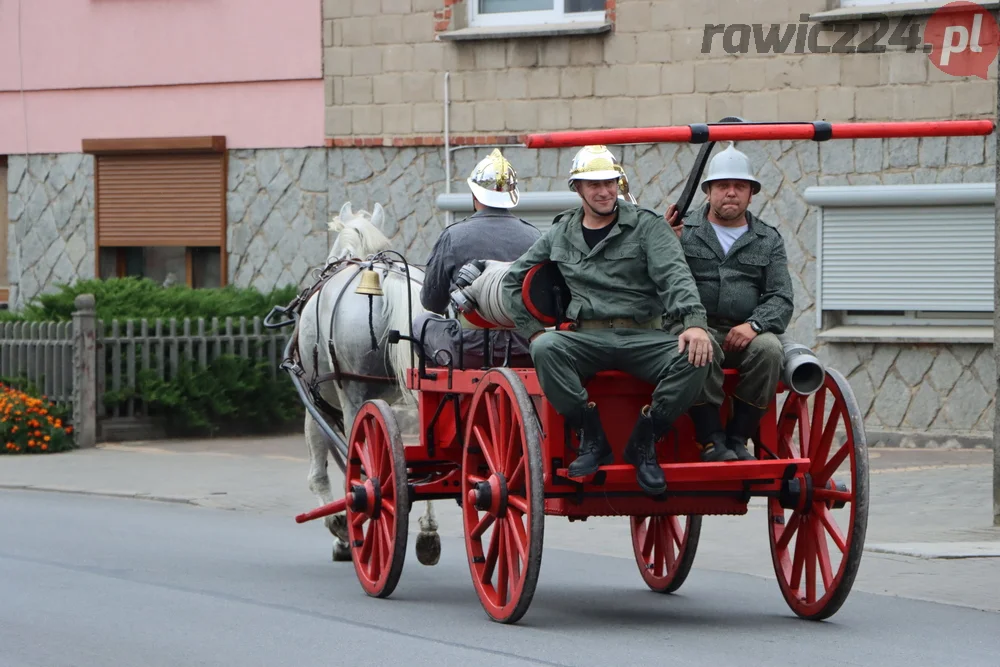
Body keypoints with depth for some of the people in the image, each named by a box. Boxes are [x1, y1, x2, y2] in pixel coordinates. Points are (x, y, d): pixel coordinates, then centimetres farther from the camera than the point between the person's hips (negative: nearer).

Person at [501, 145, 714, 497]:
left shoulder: (646, 226, 7)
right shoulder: (560, 234, 16)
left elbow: (674, 274, -8)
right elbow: (513, 280, 24)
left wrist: (694, 321, -26)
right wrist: (533, 331, 10)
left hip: (643, 337, -1)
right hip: (586, 339, 1)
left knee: (695, 357, -30)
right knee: (546, 349, -32)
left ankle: (643, 441, -15)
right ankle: (592, 438, -20)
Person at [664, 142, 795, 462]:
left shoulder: (769, 240, 18)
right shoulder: (683, 231, 12)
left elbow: (781, 300, 8)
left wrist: (754, 325, -12)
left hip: (745, 333, 2)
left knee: (769, 349, -31)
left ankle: (738, 437, -19)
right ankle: (712, 440, -28)